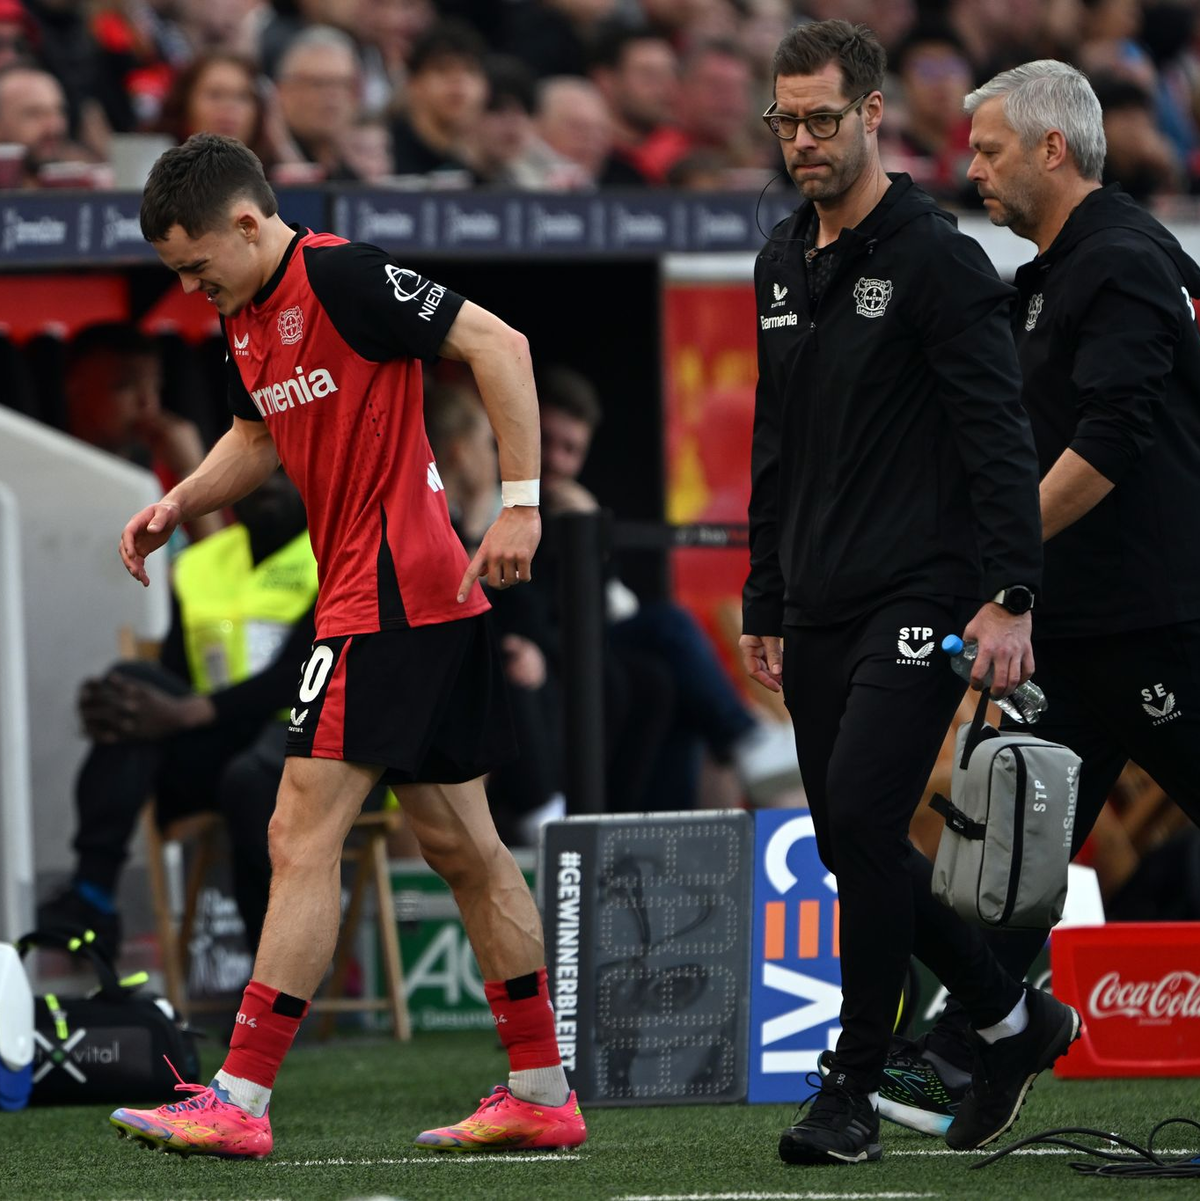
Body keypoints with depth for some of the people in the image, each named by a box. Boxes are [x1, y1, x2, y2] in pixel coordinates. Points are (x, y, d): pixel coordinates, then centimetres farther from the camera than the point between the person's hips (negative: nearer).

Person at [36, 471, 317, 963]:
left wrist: (183, 714, -26)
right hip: (218, 746, 5)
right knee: (134, 683, -21)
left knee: (250, 778, -39)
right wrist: (103, 710, -16)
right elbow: (171, 690, 9)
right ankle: (90, 896, -34)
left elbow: (297, 675, -14)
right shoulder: (199, 566, 17)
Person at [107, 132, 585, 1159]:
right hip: (428, 602, 10)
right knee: (460, 843, 12)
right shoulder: (245, 317, 12)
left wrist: (522, 504, -21)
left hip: (390, 598, -10)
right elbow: (258, 438, 29)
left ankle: (239, 1101, -10)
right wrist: (178, 505, 12)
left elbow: (498, 345, -18)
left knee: (303, 837, -10)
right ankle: (542, 1093, 18)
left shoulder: (341, 276, -15)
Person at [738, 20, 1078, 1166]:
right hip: (817, 611, 8)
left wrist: (1008, 598, -21)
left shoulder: (936, 259, -9)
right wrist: (762, 603, 20)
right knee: (853, 845, 7)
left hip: (917, 598, -8)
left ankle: (853, 1092, -8)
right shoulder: (782, 265, 15)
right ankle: (1013, 1022, 25)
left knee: (862, 821, -16)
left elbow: (998, 437, -13)